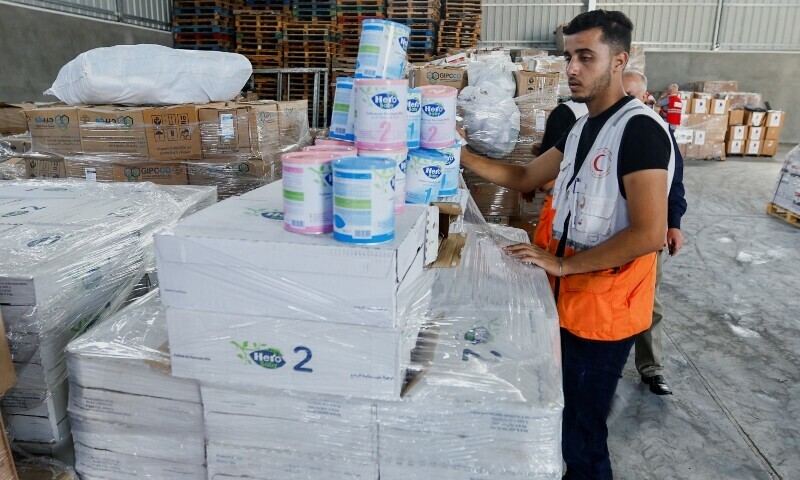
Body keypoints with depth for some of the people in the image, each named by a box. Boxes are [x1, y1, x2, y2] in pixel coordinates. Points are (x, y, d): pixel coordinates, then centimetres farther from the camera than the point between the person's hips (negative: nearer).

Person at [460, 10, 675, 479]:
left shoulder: (640, 128, -18)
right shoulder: (582, 127, 11)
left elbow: (649, 234, -25)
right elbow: (526, 177, 16)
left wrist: (562, 264, -19)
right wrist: (464, 156, 4)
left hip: (604, 308, -8)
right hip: (571, 298, 9)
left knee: (581, 434, 5)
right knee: (565, 416, 22)